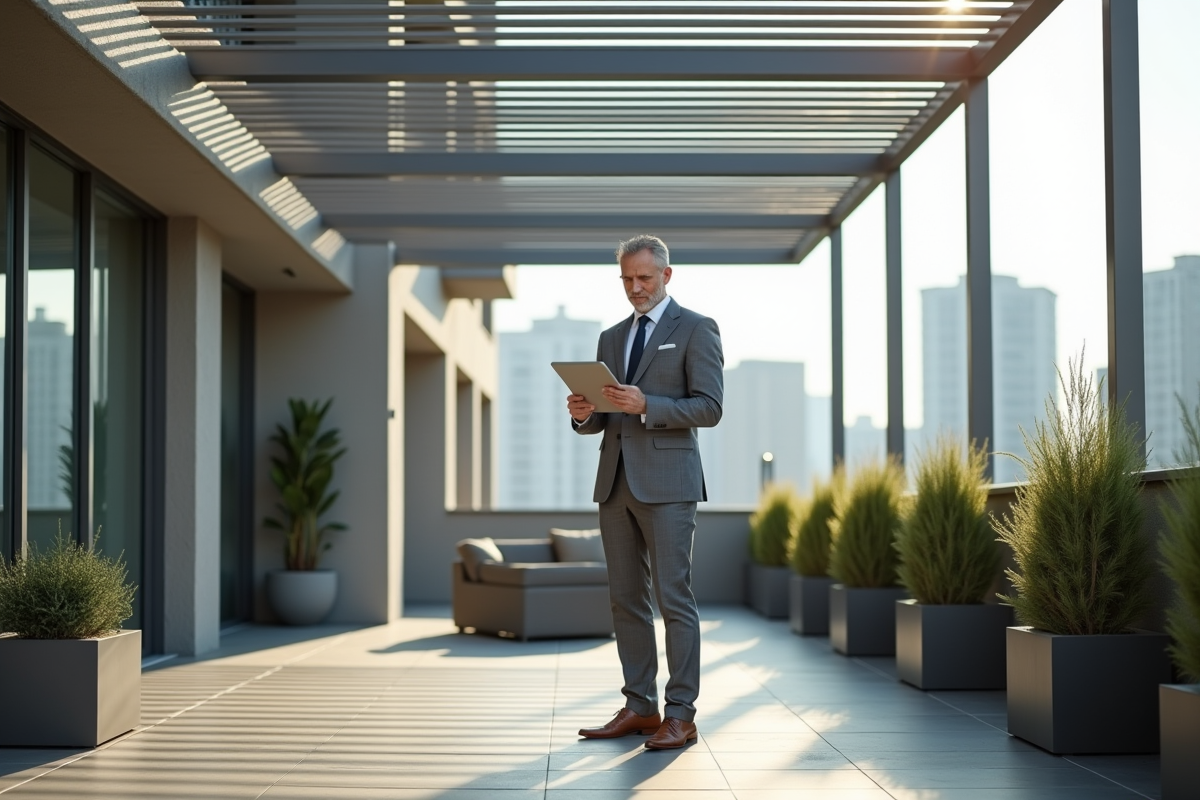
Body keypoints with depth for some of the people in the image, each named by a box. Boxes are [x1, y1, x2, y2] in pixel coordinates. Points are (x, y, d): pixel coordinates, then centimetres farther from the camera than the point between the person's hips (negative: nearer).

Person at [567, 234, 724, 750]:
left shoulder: (696, 329, 0)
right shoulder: (611, 338, 19)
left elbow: (709, 408, -9)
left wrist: (646, 405, -20)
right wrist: (584, 414, -4)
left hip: (666, 481, -6)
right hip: (615, 481, 7)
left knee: (673, 597, -7)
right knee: (626, 599, 7)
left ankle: (681, 715, -3)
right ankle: (640, 707, 14)